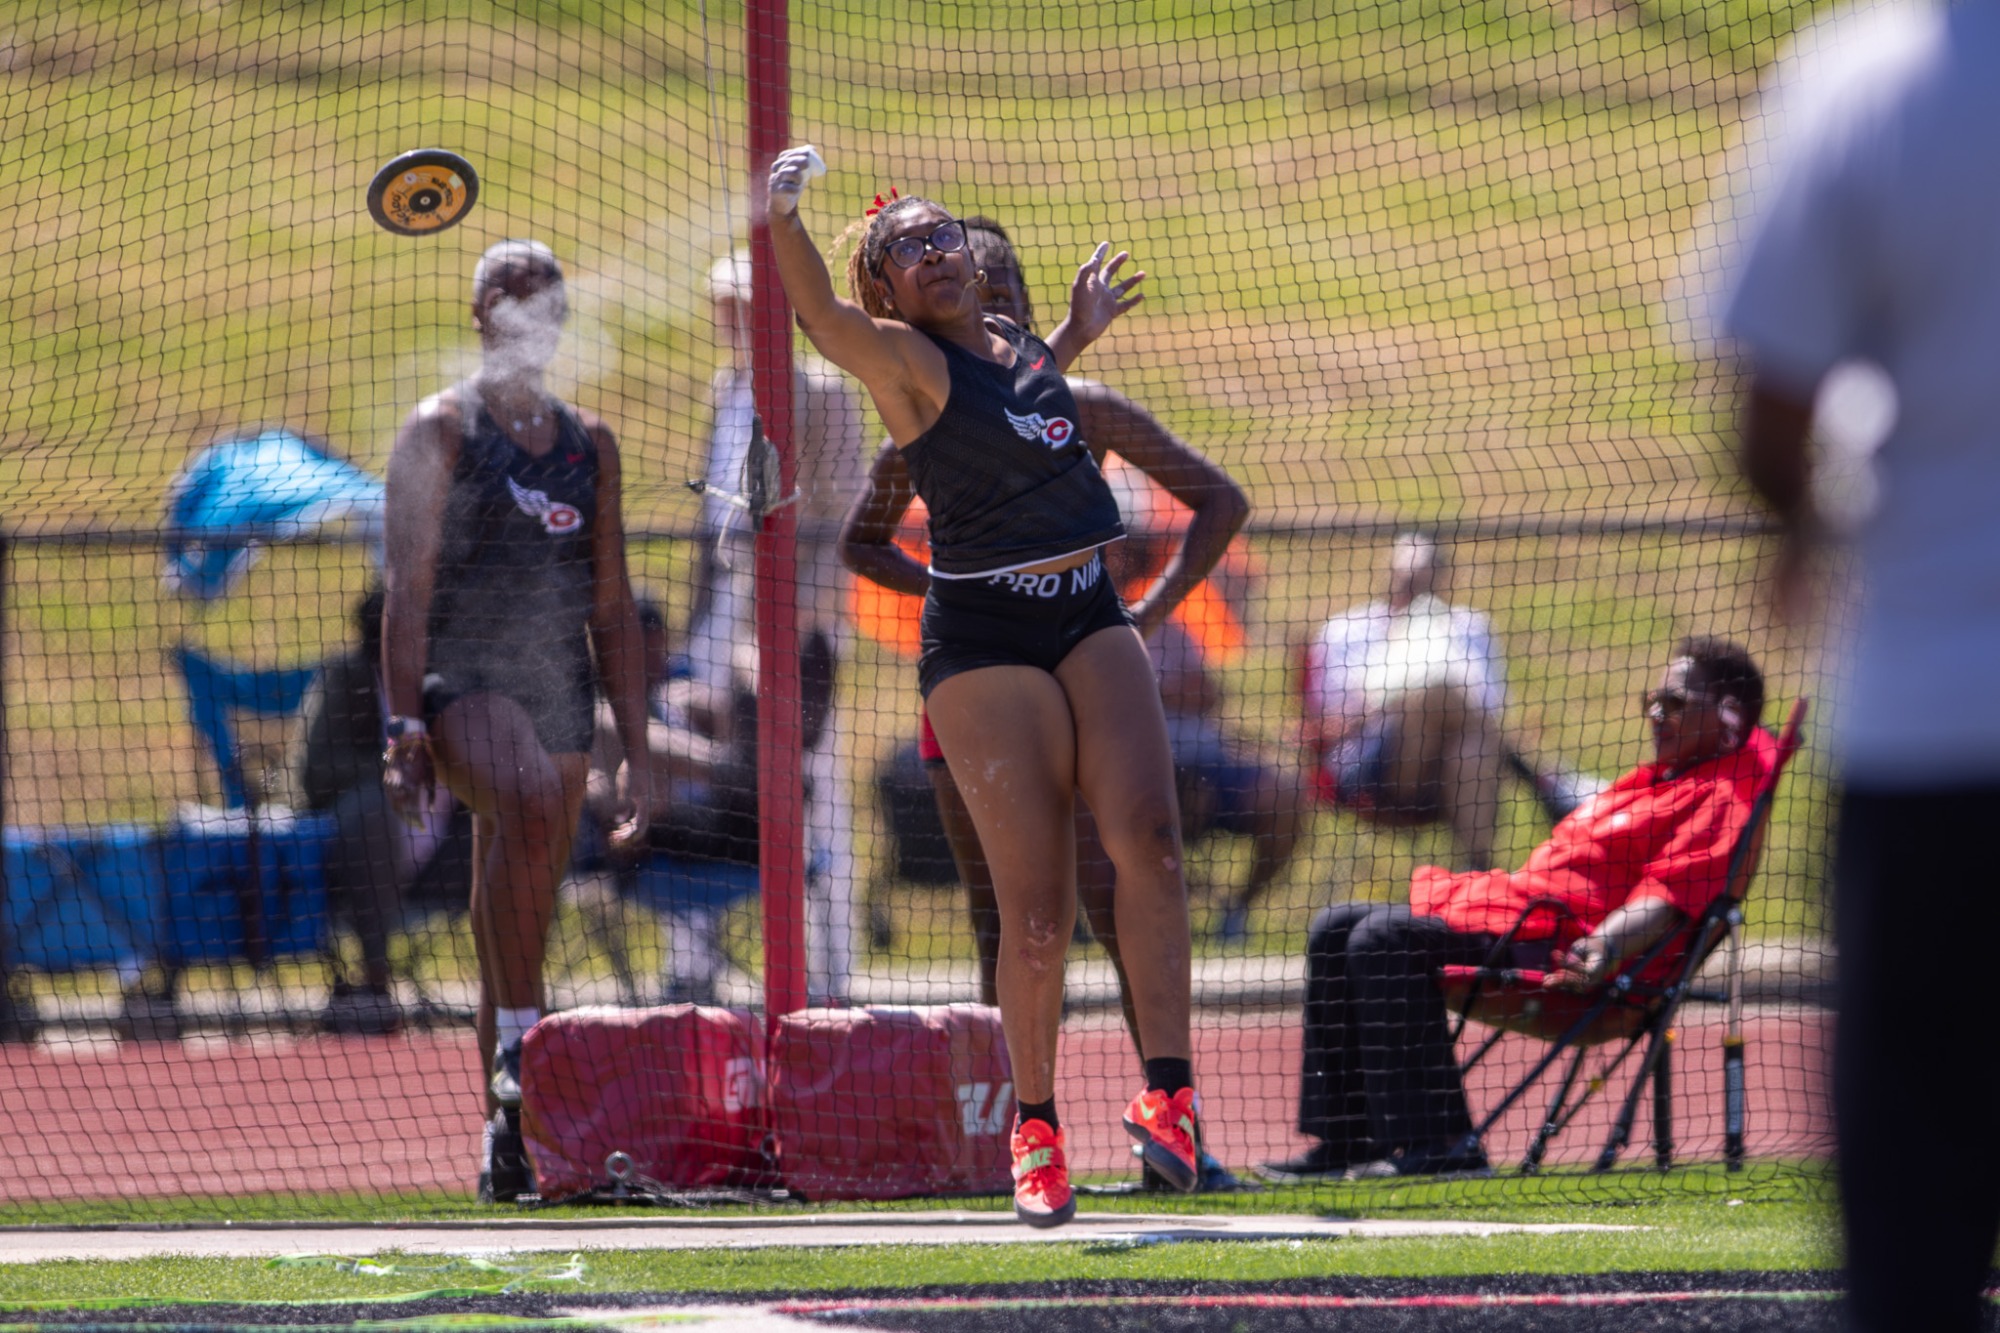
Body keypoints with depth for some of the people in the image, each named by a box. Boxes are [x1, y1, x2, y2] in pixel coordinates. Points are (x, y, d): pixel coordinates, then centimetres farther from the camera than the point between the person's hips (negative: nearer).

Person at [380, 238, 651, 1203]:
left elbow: (611, 607, 20)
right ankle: (519, 1040, -36)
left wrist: (637, 750, 15)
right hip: (462, 681, -5)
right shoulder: (441, 430, 2)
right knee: (528, 798, -36)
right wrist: (406, 729, -15)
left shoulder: (589, 441, 17)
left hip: (559, 693, 5)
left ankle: (509, 1146, 11)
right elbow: (409, 589, -5)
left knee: (513, 931, 6)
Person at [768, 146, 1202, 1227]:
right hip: (985, 641, -5)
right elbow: (825, 322, -27)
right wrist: (783, 223, -45)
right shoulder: (904, 359, -6)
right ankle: (1035, 1126, 10)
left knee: (1145, 835, -17)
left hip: (1089, 617, 5)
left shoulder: (1019, 345, 14)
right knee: (1037, 911, -6)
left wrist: (1076, 336, 31)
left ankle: (1168, 1087, -15)